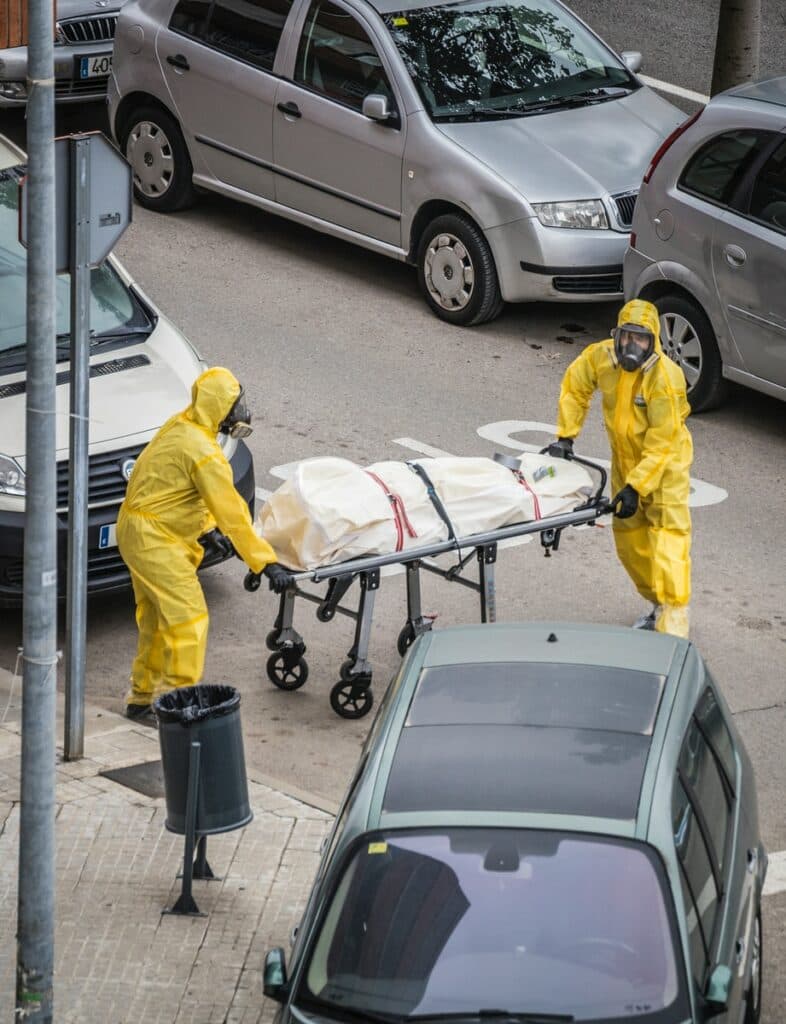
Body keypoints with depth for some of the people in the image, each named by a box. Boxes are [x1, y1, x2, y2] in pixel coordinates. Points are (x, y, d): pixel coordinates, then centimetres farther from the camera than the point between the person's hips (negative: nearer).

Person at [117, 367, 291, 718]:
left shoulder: (181, 426, 5)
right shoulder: (203, 452, -24)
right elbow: (231, 512, -23)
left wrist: (209, 528, 19)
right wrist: (266, 562, -20)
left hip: (135, 528, 10)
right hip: (155, 539, -10)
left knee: (157, 618, 19)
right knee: (188, 618, -6)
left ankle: (142, 696, 28)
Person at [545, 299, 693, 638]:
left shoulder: (665, 378, -30)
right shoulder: (601, 357, -14)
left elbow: (661, 444, -28)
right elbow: (574, 386, 5)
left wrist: (635, 486, -30)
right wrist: (566, 437, 0)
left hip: (666, 461, -7)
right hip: (624, 457, 7)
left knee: (667, 534, -16)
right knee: (629, 536, 15)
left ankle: (674, 620, -19)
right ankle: (657, 604, 33)